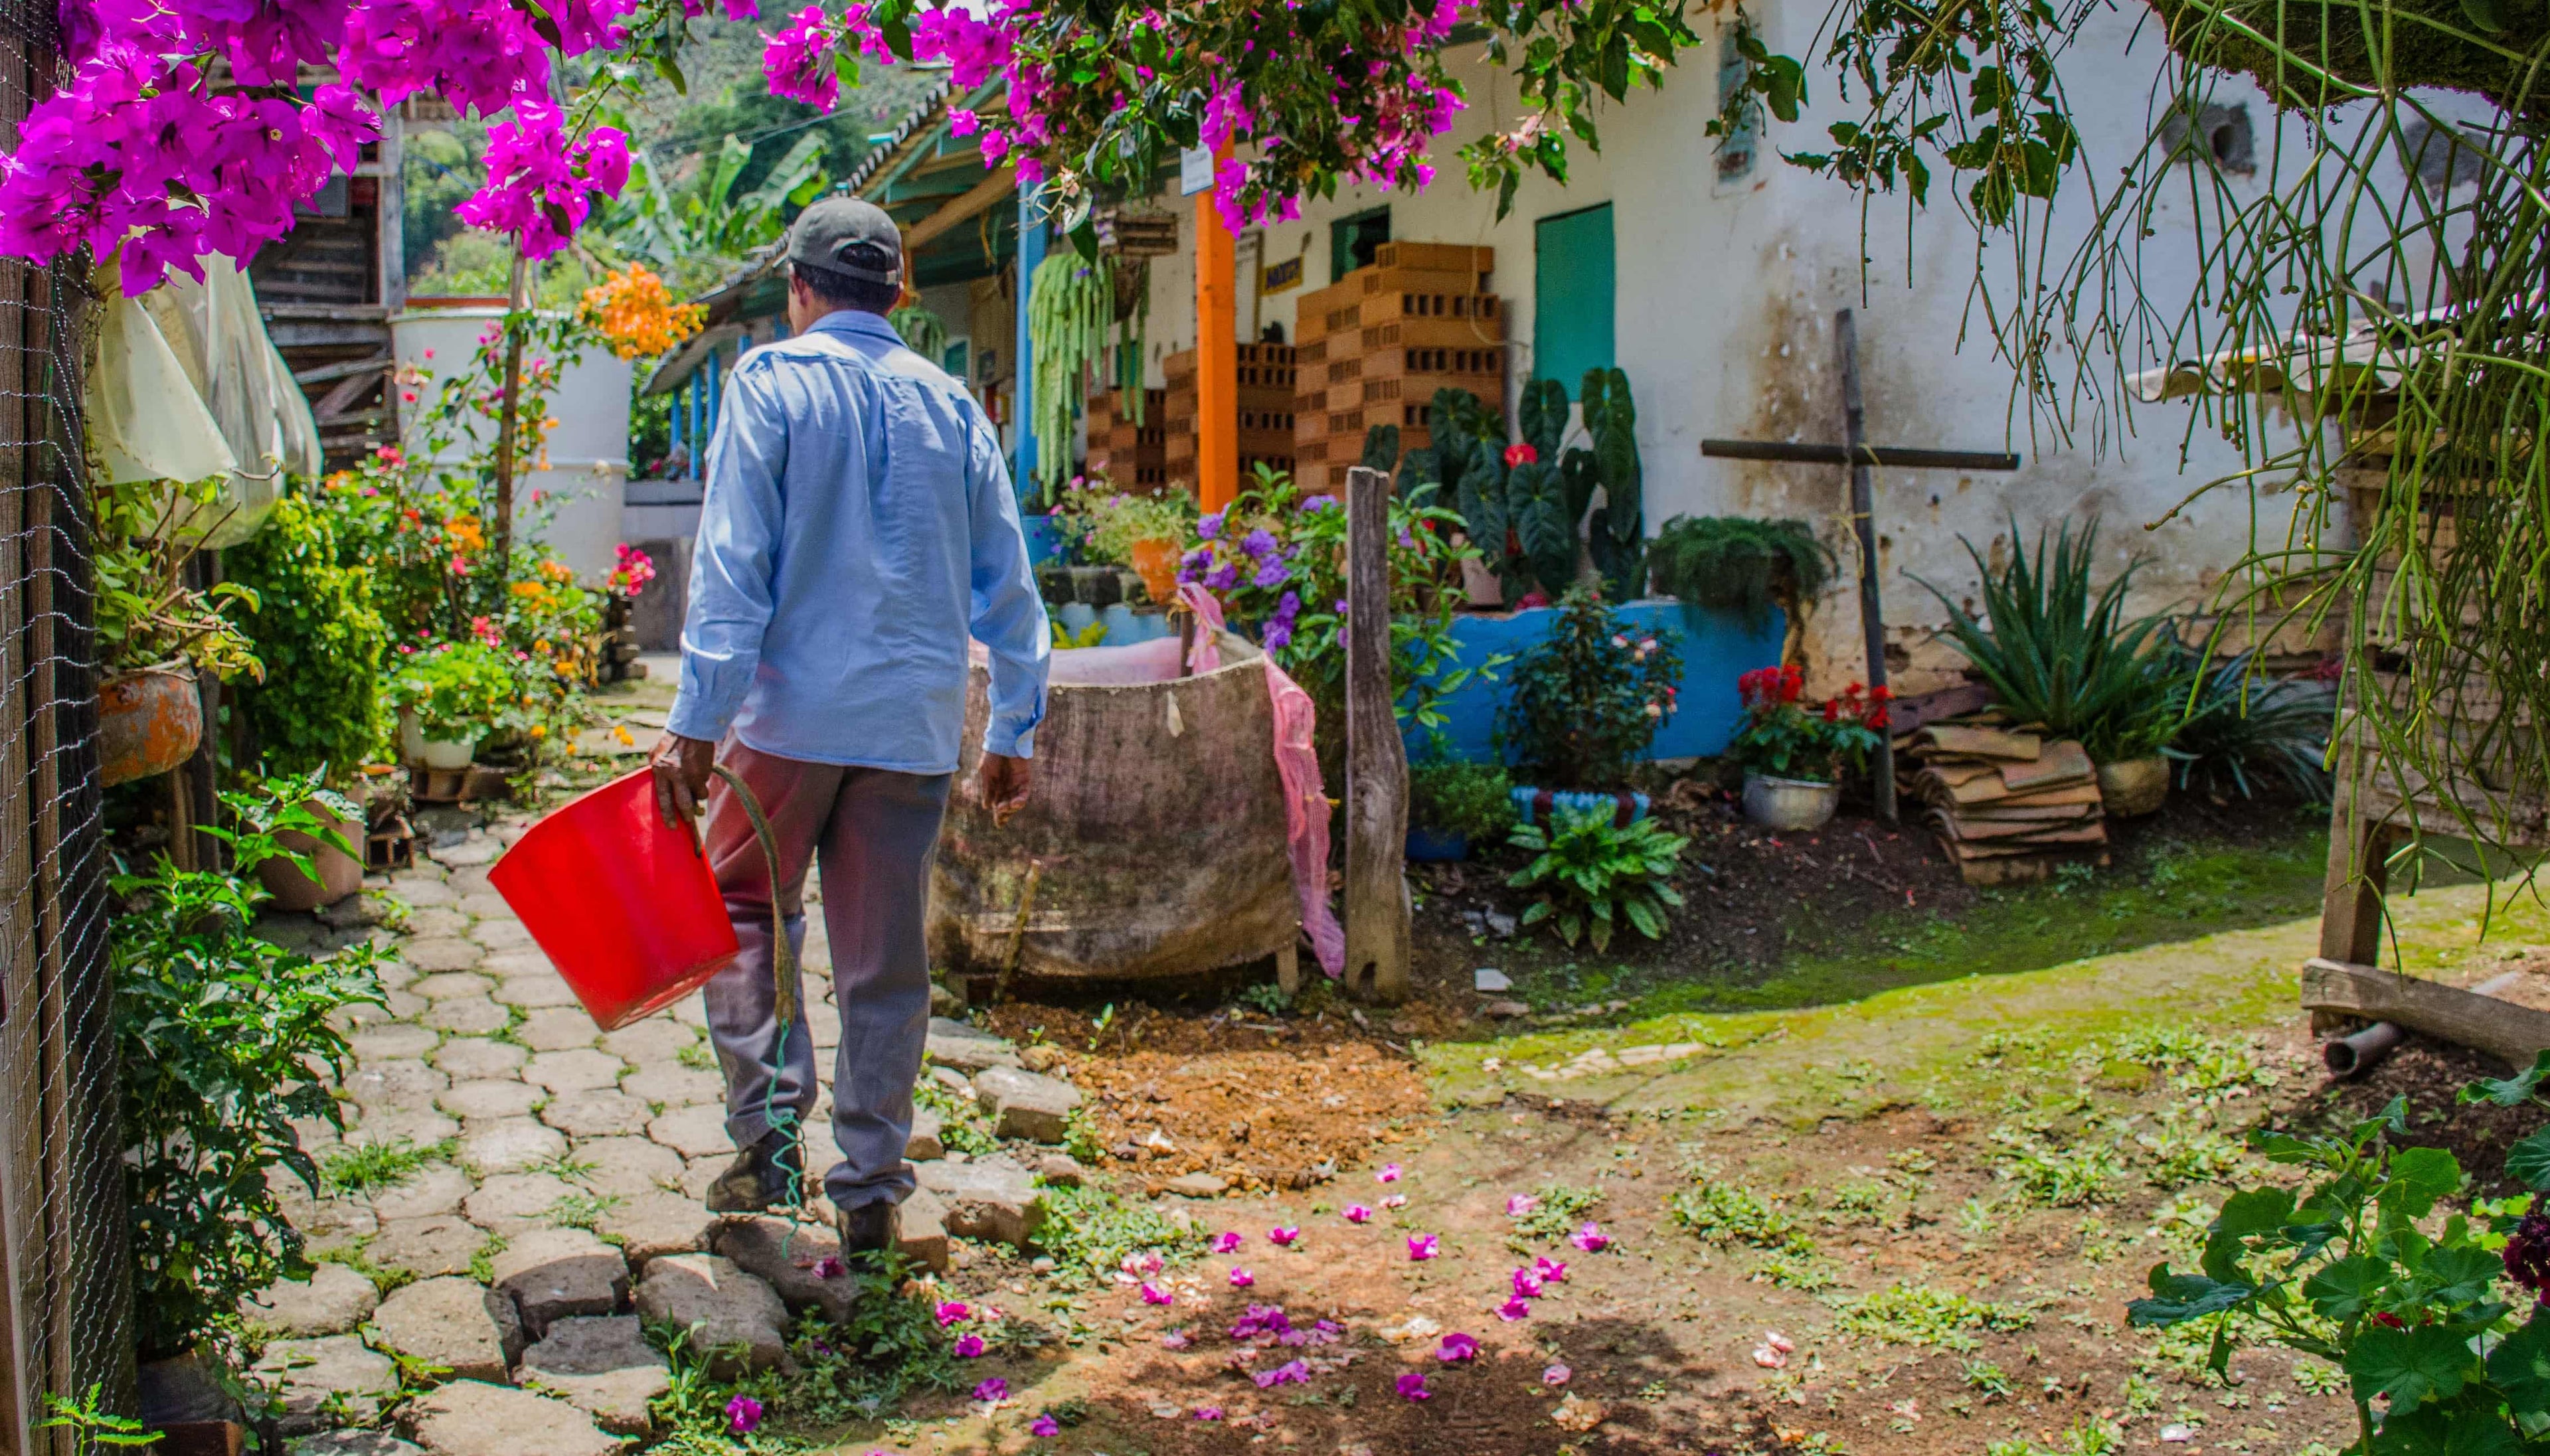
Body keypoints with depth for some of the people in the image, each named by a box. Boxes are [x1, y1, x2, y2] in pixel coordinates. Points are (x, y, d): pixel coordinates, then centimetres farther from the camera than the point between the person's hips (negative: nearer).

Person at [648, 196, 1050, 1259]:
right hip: (916, 723, 3)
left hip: (795, 712, -3)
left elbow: (733, 562, -10)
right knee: (885, 959, 9)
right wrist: (1014, 732, 16)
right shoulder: (952, 406, 10)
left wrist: (697, 720, -10)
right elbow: (1007, 585, 10)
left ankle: (770, 1130, 2)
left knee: (747, 910, 17)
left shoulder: (772, 383, -1)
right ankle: (872, 1191, 15)